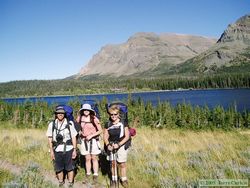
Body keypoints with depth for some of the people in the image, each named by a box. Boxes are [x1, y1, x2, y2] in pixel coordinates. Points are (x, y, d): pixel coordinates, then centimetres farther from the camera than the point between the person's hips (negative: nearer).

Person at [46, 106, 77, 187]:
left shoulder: (70, 123, -4)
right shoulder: (52, 124, 1)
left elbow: (73, 137, -1)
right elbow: (50, 138, 5)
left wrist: (74, 150, -3)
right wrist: (51, 151, 2)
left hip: (68, 149, -2)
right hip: (57, 150, 2)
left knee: (69, 168, 7)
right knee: (58, 168, 12)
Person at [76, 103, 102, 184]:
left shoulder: (94, 119, -12)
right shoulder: (80, 118, -2)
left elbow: (100, 130, -8)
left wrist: (91, 135, -15)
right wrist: (79, 132, -2)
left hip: (93, 140, -3)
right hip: (84, 140, 3)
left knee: (94, 158, 4)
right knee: (87, 159, 9)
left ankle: (95, 176, 13)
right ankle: (88, 176, 20)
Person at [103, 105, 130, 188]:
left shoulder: (123, 123, -7)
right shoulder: (107, 124, 3)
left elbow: (127, 136, -8)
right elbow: (105, 136, 5)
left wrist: (118, 144, -18)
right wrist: (108, 145, -14)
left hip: (121, 146, -3)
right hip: (111, 146, 3)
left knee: (122, 164, 3)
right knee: (113, 163, 10)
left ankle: (124, 179, 22)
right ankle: (114, 179, 27)